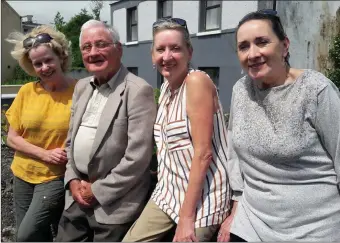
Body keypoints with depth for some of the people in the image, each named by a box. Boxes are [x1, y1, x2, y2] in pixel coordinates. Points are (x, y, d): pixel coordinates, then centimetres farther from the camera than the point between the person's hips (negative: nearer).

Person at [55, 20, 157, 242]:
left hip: (114, 205, -6)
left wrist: (98, 191, -13)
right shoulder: (82, 87, 8)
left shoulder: (138, 91, -16)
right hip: (77, 198, 7)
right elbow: (71, 140, 14)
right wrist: (72, 180, 1)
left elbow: (138, 157, -20)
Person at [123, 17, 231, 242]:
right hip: (168, 191, 8)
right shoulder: (166, 87, 7)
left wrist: (187, 217, -19)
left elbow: (203, 153, -22)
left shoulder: (197, 82, -18)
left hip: (201, 196, -7)